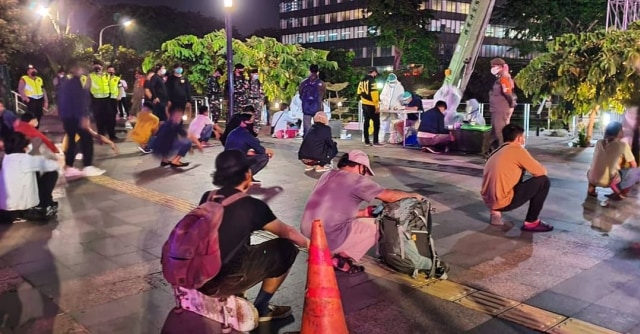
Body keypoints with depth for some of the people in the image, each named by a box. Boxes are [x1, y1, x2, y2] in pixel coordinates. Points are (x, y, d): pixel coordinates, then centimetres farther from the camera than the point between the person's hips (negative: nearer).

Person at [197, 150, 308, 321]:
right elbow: (286, 232, 5)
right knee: (286, 249, 5)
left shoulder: (207, 198, 5)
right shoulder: (251, 205, -10)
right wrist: (308, 244, 23)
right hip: (221, 282, -7)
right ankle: (260, 309, 17)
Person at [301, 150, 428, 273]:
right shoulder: (356, 179, -7)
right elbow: (389, 196, -7)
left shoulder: (328, 175, 16)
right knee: (376, 228, 7)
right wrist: (412, 195, 10)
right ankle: (341, 259, 1)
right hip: (328, 238, -8)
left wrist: (363, 213, 24)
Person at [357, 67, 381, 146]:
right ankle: (375, 142, -6)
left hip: (364, 105, 8)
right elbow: (374, 93, -21)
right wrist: (377, 106, -19)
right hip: (371, 105, -8)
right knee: (376, 123, -3)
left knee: (366, 122, 12)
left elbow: (359, 92, 16)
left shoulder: (362, 81, 11)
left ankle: (366, 141, 15)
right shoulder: (372, 80, -15)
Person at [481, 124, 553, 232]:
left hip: (489, 200, 8)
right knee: (543, 181, 2)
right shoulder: (517, 149, -6)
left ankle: (496, 211, 19)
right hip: (502, 201, -8)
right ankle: (531, 222, 6)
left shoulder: (498, 151, 17)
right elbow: (541, 172, 0)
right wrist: (541, 171, 21)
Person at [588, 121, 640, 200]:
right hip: (609, 181, -5)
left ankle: (591, 188, 16)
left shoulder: (599, 142, 11)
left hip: (593, 179, 5)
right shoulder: (623, 145, -2)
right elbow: (634, 166, 8)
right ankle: (620, 193, 3)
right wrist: (622, 166, 27)